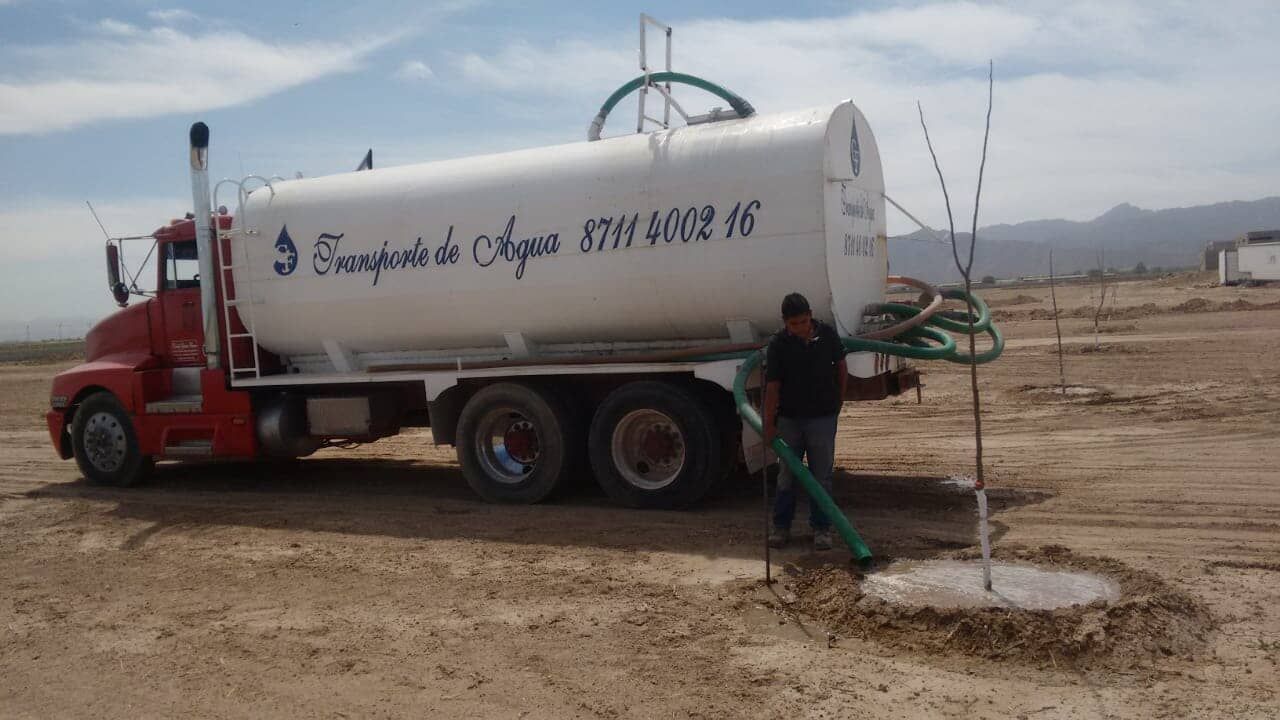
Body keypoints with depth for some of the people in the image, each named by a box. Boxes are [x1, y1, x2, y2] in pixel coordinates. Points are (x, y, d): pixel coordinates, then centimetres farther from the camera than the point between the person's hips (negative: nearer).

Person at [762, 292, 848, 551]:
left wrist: (838, 401, 12)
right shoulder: (778, 344, -11)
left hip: (822, 416, 1)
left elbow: (841, 367, 10)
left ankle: (821, 528, 15)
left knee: (821, 476, 5)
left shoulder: (827, 334, -6)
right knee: (786, 475, 8)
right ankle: (781, 527, 19)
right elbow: (772, 387, -10)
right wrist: (769, 425, -10)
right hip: (789, 418, 0)